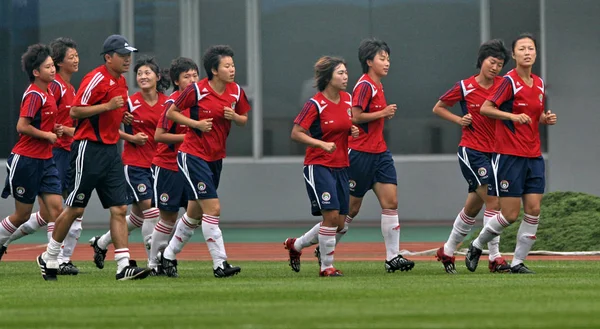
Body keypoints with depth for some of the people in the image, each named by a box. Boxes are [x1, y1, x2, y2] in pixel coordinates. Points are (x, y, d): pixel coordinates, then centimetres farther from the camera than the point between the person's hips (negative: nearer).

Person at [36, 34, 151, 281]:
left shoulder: (121, 82, 14)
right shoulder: (96, 79, -13)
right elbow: (75, 111, -18)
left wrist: (121, 114, 12)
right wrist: (107, 106, -23)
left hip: (111, 149, 8)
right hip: (88, 148, -8)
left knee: (120, 208, -1)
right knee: (75, 209, 0)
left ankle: (124, 266, -5)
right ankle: (49, 258, 15)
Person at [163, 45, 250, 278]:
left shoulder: (236, 92, 1)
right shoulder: (197, 90, -14)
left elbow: (244, 119, 13)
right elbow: (171, 113, -6)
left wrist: (234, 117, -10)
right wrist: (196, 123, -18)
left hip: (216, 158, 7)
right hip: (193, 156, -7)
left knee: (195, 213, 14)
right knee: (213, 208, -14)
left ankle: (168, 256, 30)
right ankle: (220, 264, -12)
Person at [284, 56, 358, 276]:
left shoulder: (347, 99, 6)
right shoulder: (315, 104, -14)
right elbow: (296, 133, -15)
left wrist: (353, 131, 0)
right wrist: (322, 144, -26)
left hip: (341, 166, 7)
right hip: (318, 165, -7)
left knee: (340, 222, 6)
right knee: (331, 215, -16)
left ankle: (295, 245, 28)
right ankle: (326, 266, -2)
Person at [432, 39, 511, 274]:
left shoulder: (503, 85, 3)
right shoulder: (465, 87, -5)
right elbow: (438, 108, 6)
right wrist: (459, 120, -8)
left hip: (494, 152, 5)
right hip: (471, 151, -5)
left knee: (473, 208, 12)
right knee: (493, 202, -14)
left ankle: (448, 251, 28)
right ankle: (494, 257, -10)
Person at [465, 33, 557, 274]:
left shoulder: (539, 84, 10)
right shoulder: (510, 81, -11)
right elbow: (485, 108, -14)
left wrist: (546, 118, 2)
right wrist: (513, 116, -25)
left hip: (534, 156, 6)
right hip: (509, 155, -6)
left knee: (533, 209, -3)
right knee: (510, 214, -5)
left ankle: (518, 262, 6)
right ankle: (476, 247, 18)